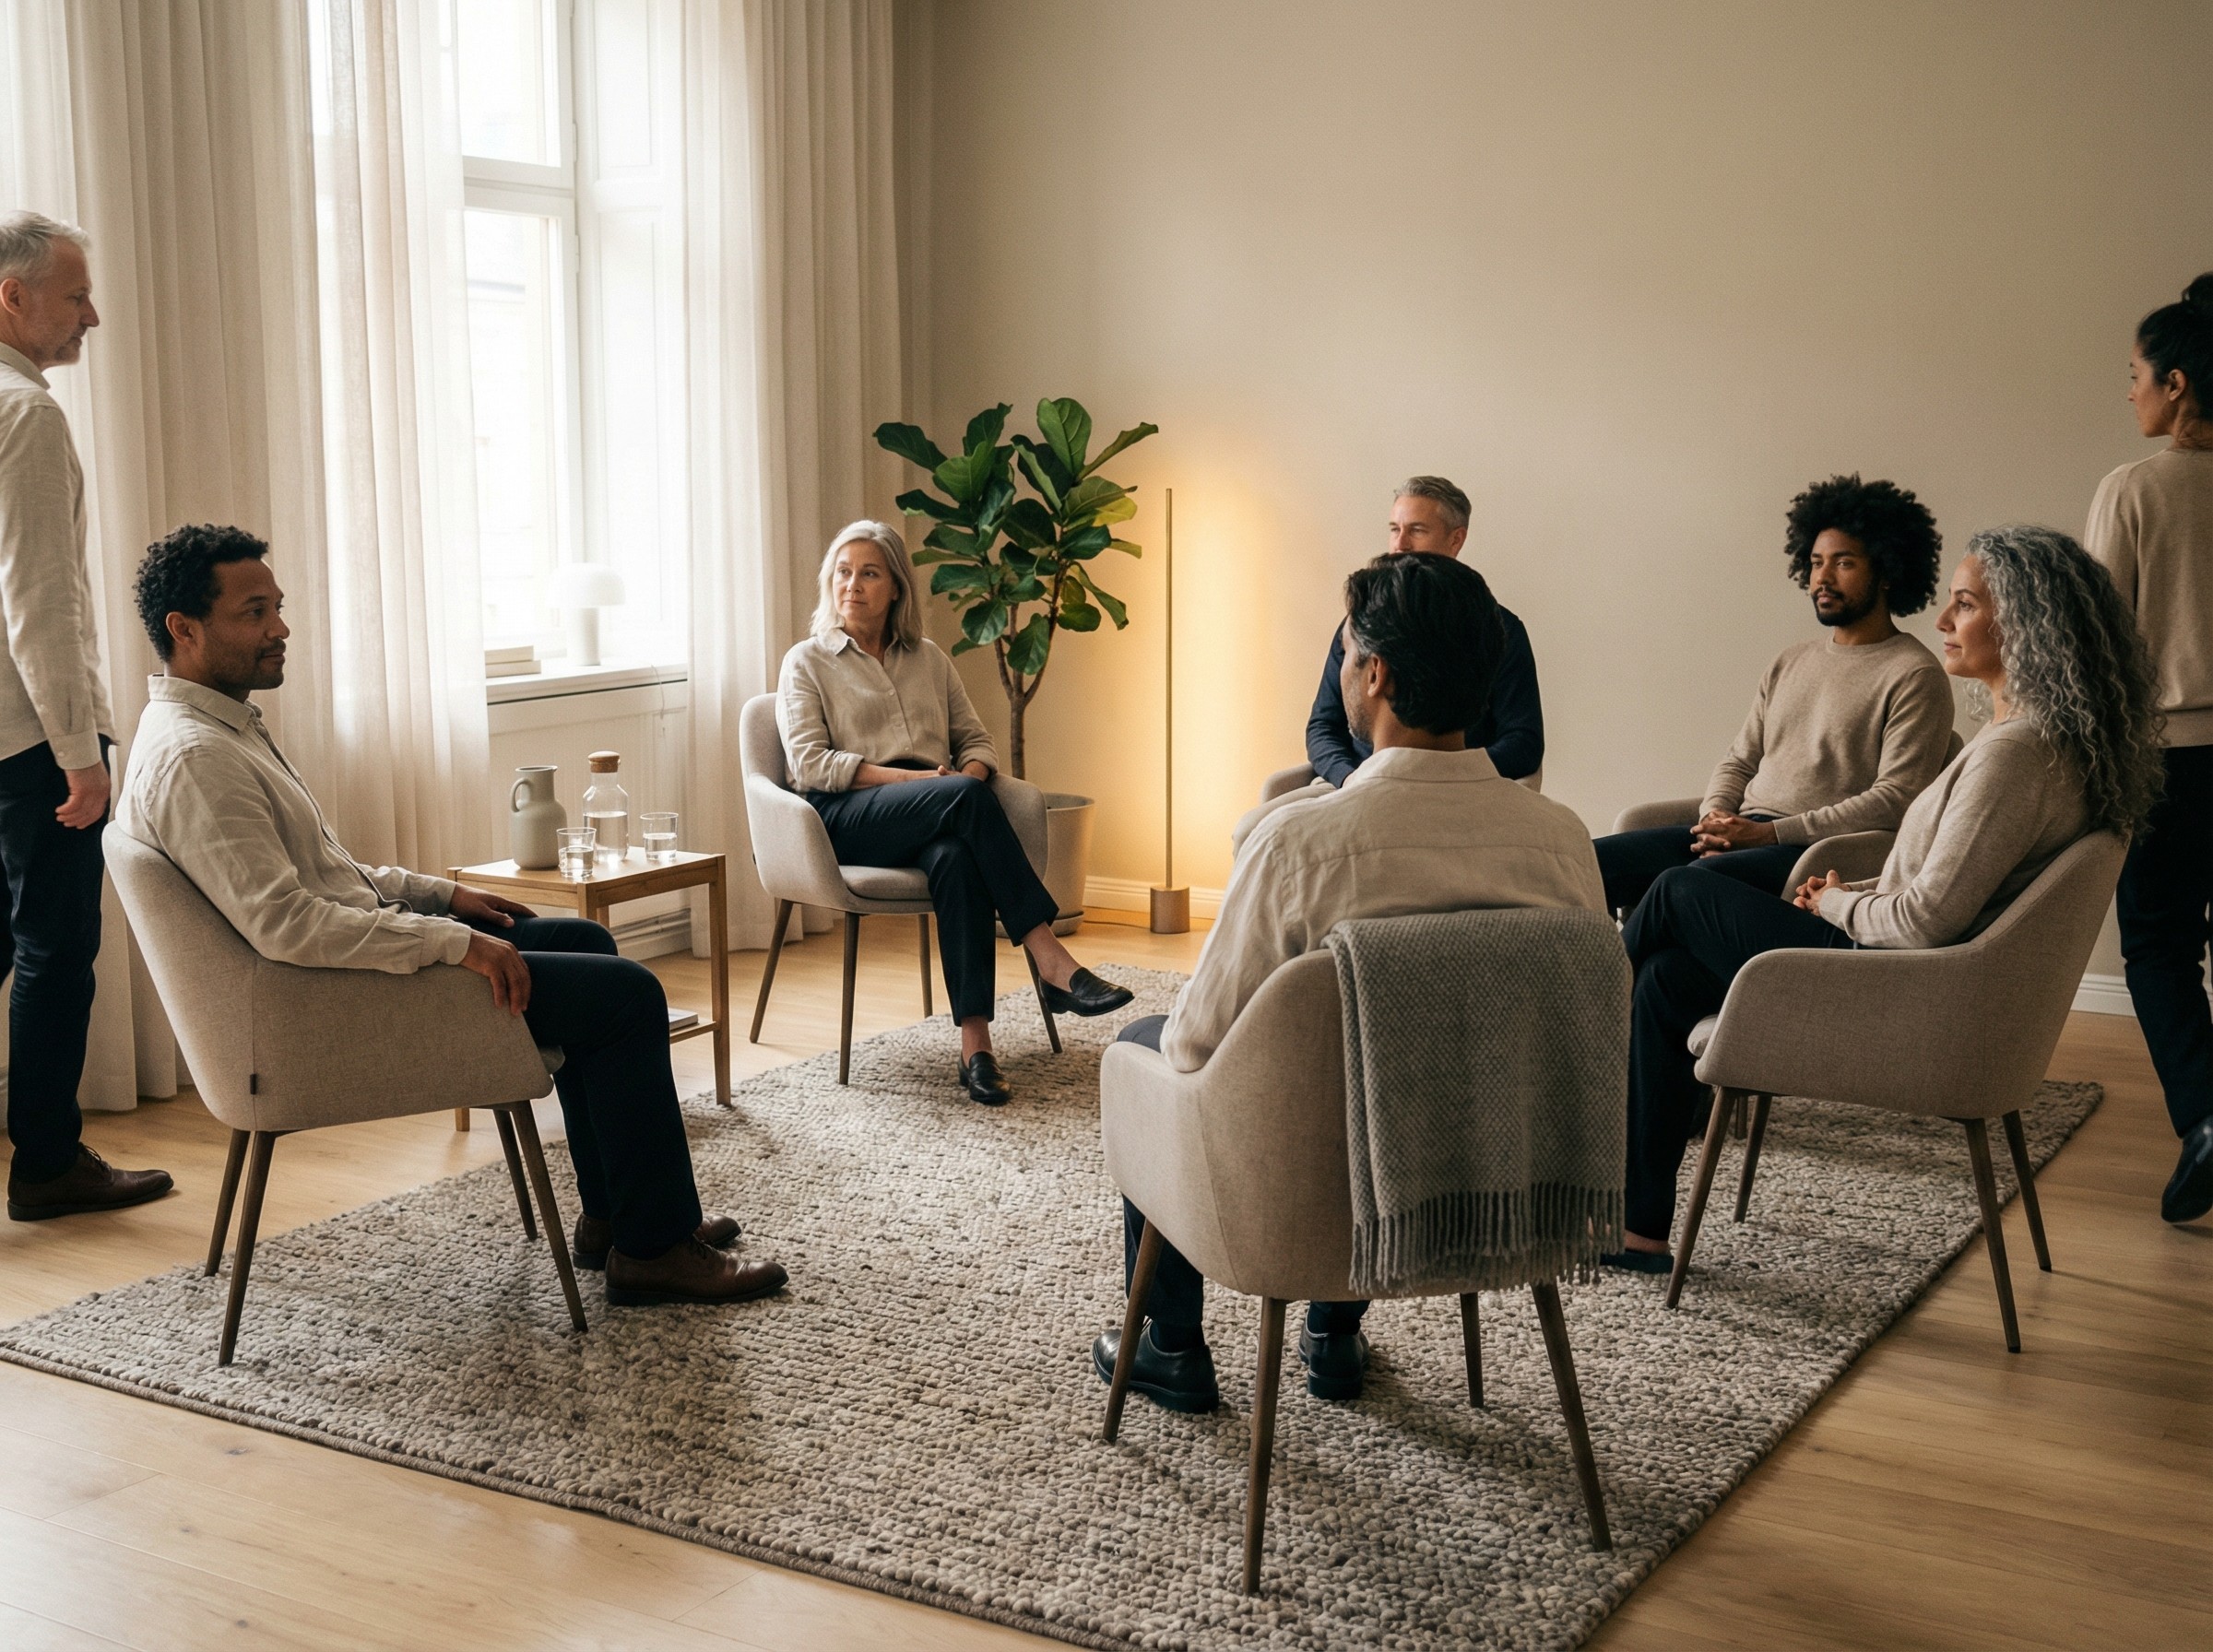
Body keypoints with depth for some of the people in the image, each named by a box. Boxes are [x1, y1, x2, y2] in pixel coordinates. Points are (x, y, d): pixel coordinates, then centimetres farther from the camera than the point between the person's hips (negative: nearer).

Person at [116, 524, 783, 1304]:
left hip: (360, 949, 11)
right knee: (628, 993, -10)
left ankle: (610, 1213, 22)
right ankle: (652, 1248, 1)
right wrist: (455, 943, -27)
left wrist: (442, 895, 12)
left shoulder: (220, 727, 11)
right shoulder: (191, 757, -23)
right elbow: (285, 924, -31)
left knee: (583, 941, 19)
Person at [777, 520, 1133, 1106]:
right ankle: (1050, 960, -38)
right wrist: (927, 780, -14)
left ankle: (975, 1042, -44)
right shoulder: (806, 662, 10)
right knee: (963, 797, -35)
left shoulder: (929, 660, 23)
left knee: (955, 856, -37)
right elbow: (808, 764, -4)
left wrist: (971, 773, -7)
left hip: (936, 815, 3)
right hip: (846, 820, -3)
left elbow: (975, 739, 20)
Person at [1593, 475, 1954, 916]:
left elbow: (1894, 801, -12)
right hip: (1743, 833, 7)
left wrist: (1772, 833, -16)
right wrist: (1716, 818, 0)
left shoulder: (1915, 676, -1)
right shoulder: (1790, 662, 22)